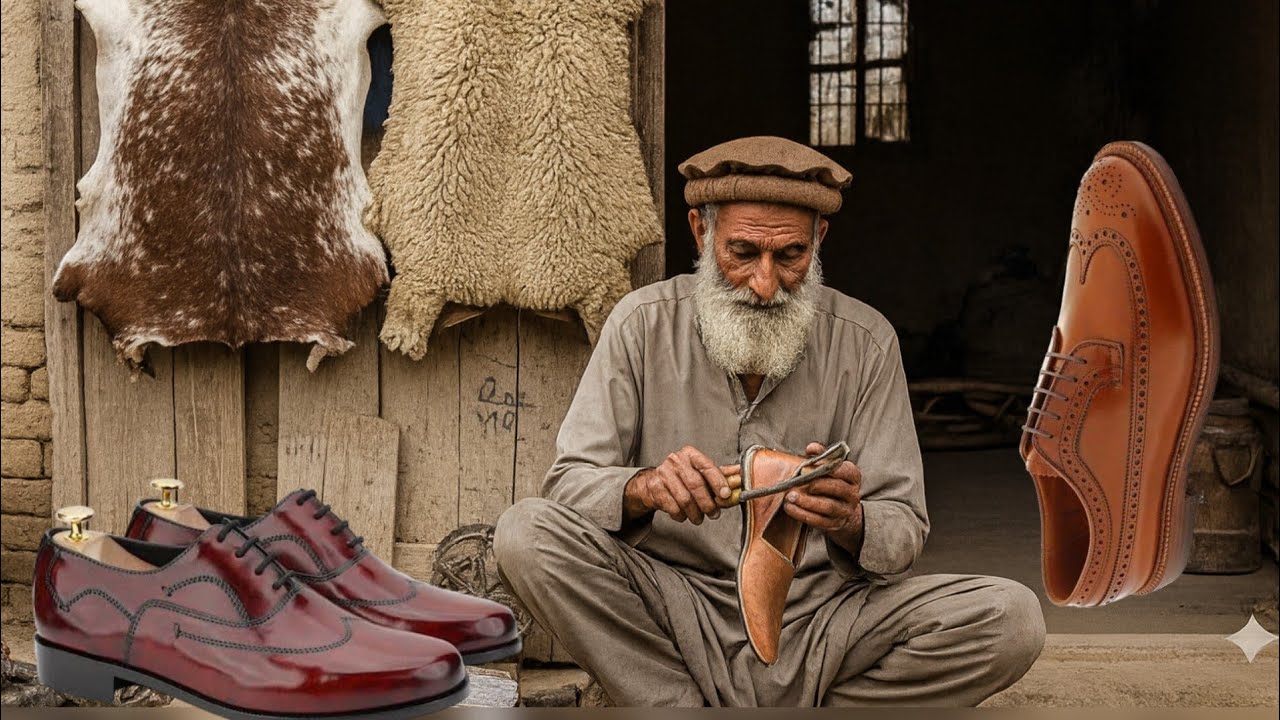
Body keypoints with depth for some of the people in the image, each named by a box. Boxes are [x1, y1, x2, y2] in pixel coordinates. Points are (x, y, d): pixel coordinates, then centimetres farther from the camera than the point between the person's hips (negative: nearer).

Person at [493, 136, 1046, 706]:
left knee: (1012, 618, -22)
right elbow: (568, 483, -6)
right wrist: (644, 488, -29)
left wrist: (850, 523, -28)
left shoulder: (865, 342, -2)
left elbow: (904, 530, -3)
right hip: (673, 611, -1)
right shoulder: (643, 324, -2)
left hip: (821, 616, 1)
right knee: (525, 531, -25)